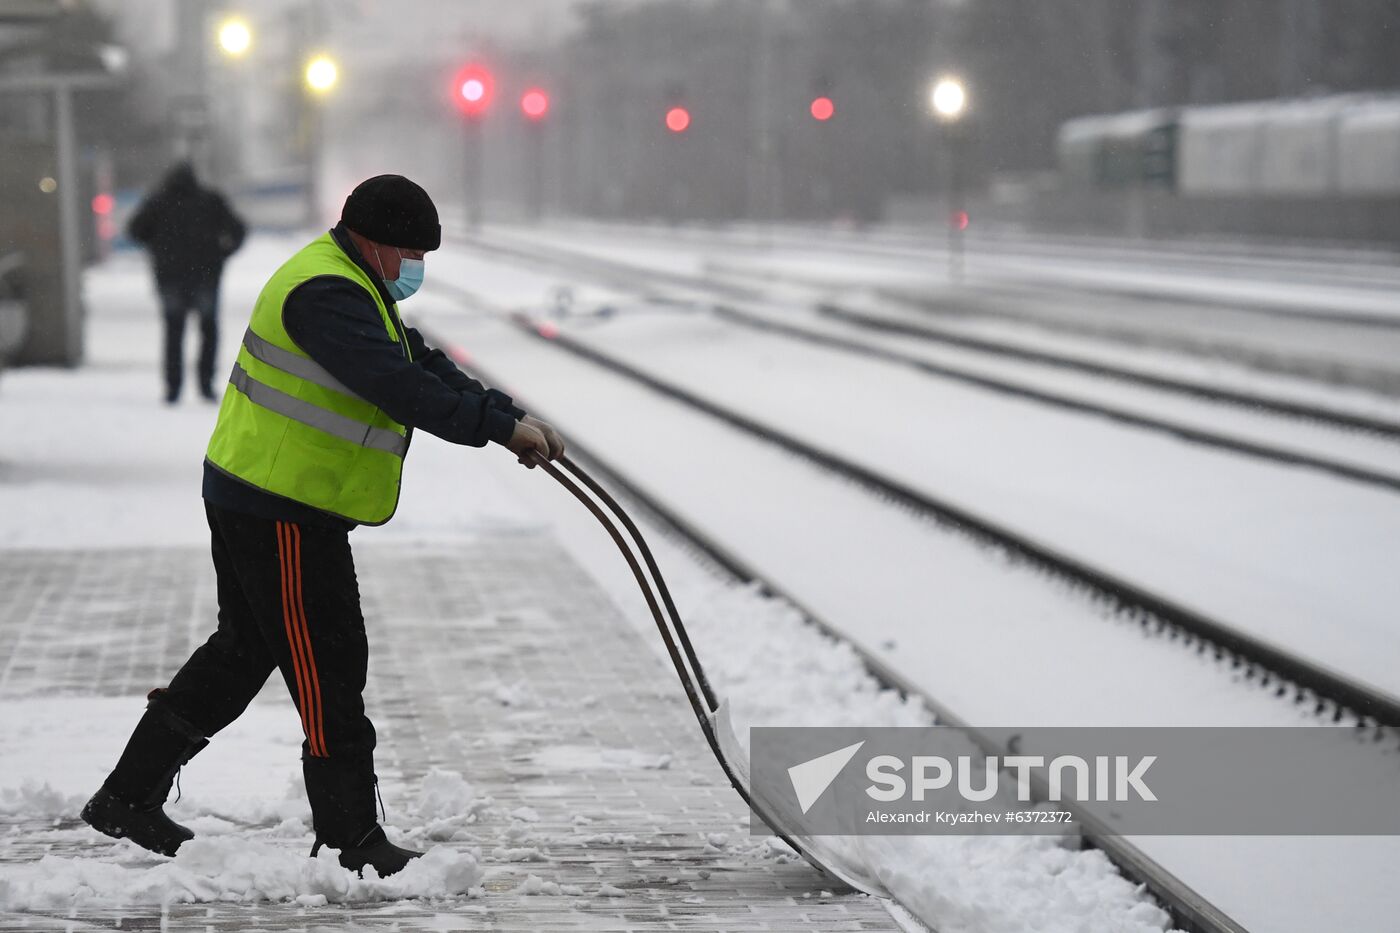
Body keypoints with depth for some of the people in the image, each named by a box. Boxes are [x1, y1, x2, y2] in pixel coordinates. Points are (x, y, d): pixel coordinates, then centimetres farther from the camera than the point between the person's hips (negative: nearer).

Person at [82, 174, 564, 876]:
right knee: (327, 665, -5)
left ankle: (129, 797, 25)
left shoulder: (356, 287, 15)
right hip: (282, 515, -11)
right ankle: (351, 837, 1)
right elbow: (400, 388, -28)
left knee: (244, 649, 19)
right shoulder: (325, 292, -20)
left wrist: (511, 420, 8)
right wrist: (499, 426, -22)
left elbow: (424, 365, 17)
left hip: (251, 500, 11)